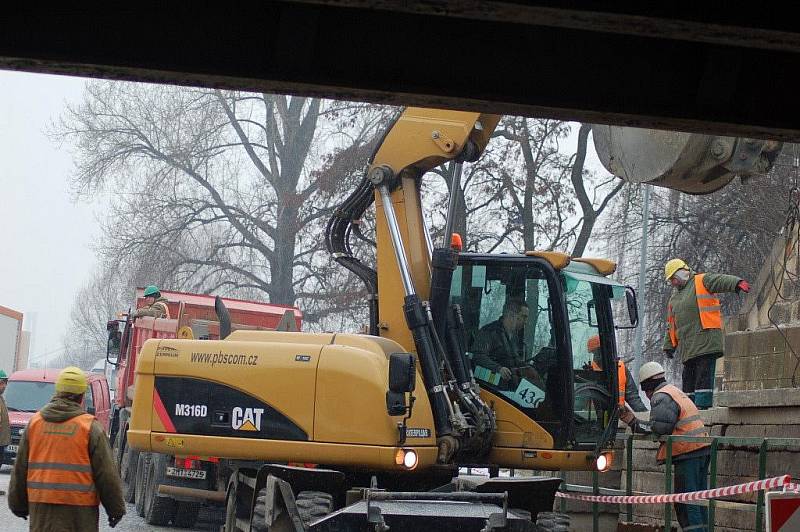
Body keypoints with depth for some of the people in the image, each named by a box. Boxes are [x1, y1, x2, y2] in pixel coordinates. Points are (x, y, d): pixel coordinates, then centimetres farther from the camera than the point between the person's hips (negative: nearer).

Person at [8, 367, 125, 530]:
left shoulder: (34, 422, 6)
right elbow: (106, 474, -5)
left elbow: (20, 469, 11)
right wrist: (116, 509, 4)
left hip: (40, 505, 4)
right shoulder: (90, 427, -6)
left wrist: (19, 505, 21)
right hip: (79, 508, -3)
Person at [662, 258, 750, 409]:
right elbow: (671, 325, 29)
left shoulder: (702, 282, 3)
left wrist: (738, 283, -34)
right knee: (688, 378, 9)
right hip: (687, 347, 8)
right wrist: (669, 346, 25)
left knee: (704, 376, -11)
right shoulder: (674, 297, 26)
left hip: (705, 341, -8)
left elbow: (723, 280, -14)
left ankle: (702, 407, -15)